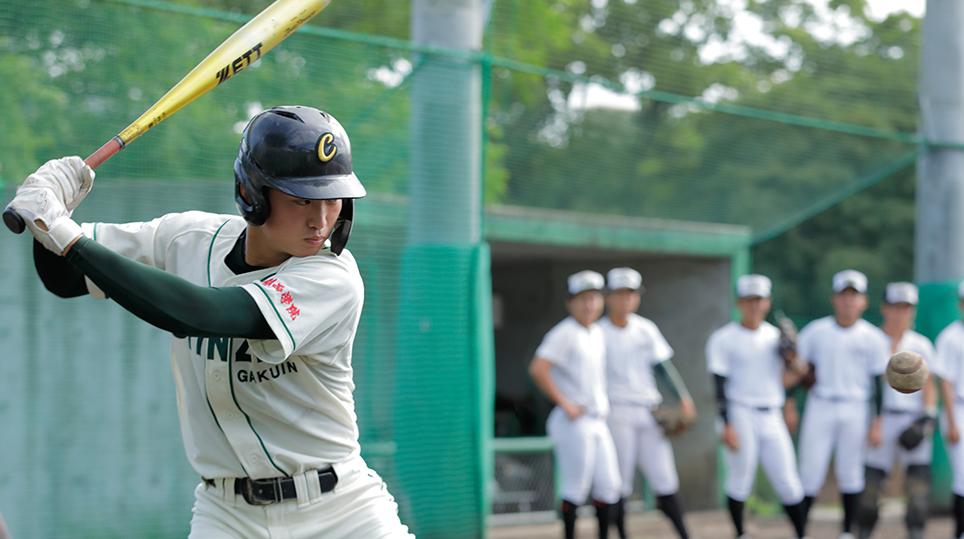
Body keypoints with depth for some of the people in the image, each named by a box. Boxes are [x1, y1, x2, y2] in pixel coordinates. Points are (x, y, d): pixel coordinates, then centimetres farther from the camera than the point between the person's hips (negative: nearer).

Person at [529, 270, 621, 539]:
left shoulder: (597, 333, 14)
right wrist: (565, 404, -21)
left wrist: (603, 405, 16)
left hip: (598, 421, 8)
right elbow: (538, 369, -24)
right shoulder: (565, 333, -13)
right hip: (574, 422, -8)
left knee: (608, 486, 8)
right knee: (576, 487, -5)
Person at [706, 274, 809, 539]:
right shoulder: (724, 339, -3)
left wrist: (795, 365, -7)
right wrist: (727, 425, -15)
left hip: (772, 417, 4)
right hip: (741, 415, -4)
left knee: (789, 484, 2)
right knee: (740, 482, -4)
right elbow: (721, 386, -7)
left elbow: (785, 382, 14)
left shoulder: (776, 336, 12)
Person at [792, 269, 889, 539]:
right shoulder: (815, 331, 2)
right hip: (820, 408, 0)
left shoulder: (874, 338, 1)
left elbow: (880, 382, 1)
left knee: (850, 471, 3)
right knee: (811, 470, -3)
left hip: (856, 411, 0)